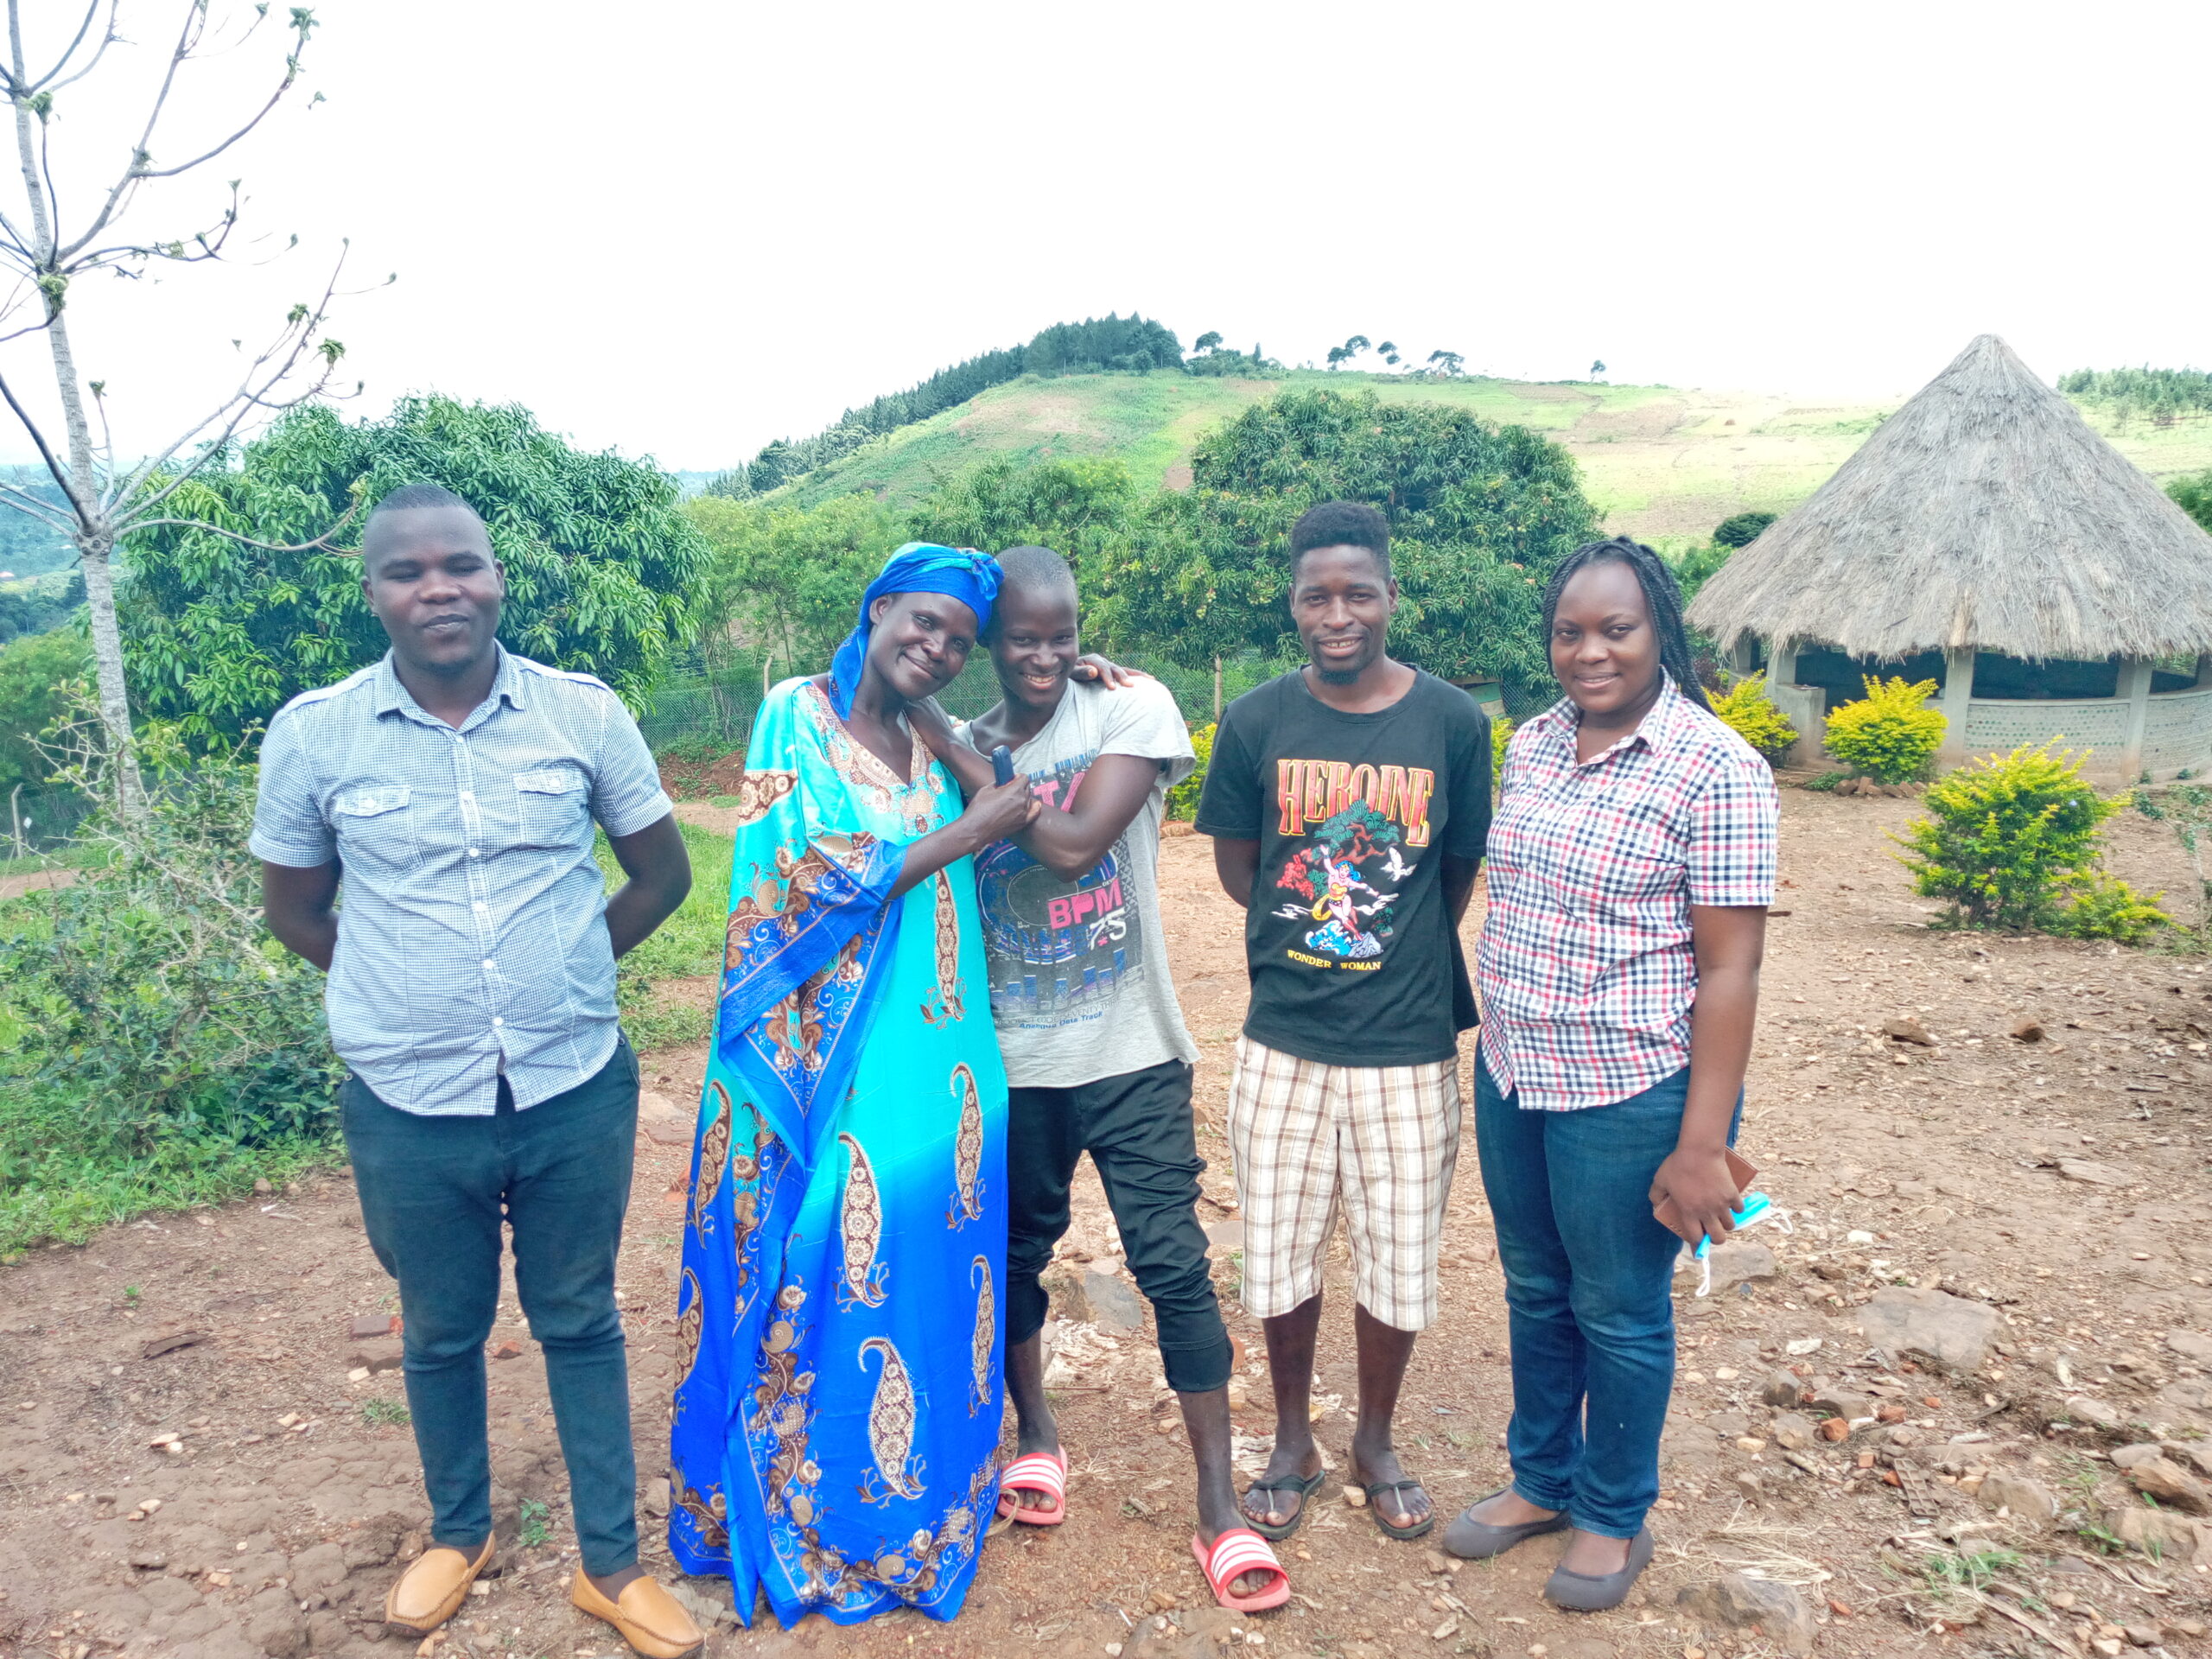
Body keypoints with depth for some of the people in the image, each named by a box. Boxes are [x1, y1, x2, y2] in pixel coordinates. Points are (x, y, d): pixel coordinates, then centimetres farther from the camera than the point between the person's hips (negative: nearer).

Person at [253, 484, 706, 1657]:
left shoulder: (585, 713, -8)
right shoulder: (312, 734, -7)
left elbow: (662, 873, 5)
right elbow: (293, 907, 8)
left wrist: (558, 975, 7)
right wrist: (409, 992, 5)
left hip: (577, 1092, 0)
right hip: (409, 1107, 1)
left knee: (581, 1323, 15)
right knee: (441, 1333, 20)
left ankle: (610, 1563, 32)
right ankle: (457, 1534, 45)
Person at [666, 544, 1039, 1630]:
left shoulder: (938, 748, 9)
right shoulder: (795, 717, -8)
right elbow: (809, 885, -16)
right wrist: (968, 831, -14)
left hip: (928, 1078, 5)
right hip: (815, 1070, -5)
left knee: (917, 1271, 12)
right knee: (812, 1285, 6)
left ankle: (909, 1497, 33)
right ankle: (797, 1512, 29)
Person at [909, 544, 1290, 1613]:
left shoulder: (1134, 708, -7)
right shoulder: (957, 744, 2)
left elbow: (1074, 844, -22)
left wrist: (951, 751, -16)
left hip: (1132, 1054, -3)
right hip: (1011, 1063, 3)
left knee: (1174, 1264, 0)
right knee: (1016, 1252, 17)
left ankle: (1221, 1511, 14)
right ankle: (1035, 1435, 42)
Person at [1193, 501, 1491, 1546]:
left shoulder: (1452, 722, -7)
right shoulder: (1257, 722, -5)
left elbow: (1460, 872, 4)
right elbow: (1237, 866, 5)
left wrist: (1397, 955, 6)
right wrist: (1316, 938, 2)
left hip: (1409, 1046, 0)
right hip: (1284, 1042, 1)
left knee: (1398, 1255, 13)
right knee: (1280, 1246, 13)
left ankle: (1376, 1441, 39)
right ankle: (1292, 1443, 37)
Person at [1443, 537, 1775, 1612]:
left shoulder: (1715, 770, -16)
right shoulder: (1530, 745, 3)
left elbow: (1729, 967, -16)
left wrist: (1702, 1144, -17)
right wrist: (1496, 1031, 14)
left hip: (1630, 1092, -6)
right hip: (1512, 1074, 6)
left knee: (1619, 1312, 13)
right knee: (1534, 1292, 20)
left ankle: (1615, 1517, 36)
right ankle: (1542, 1481, 42)